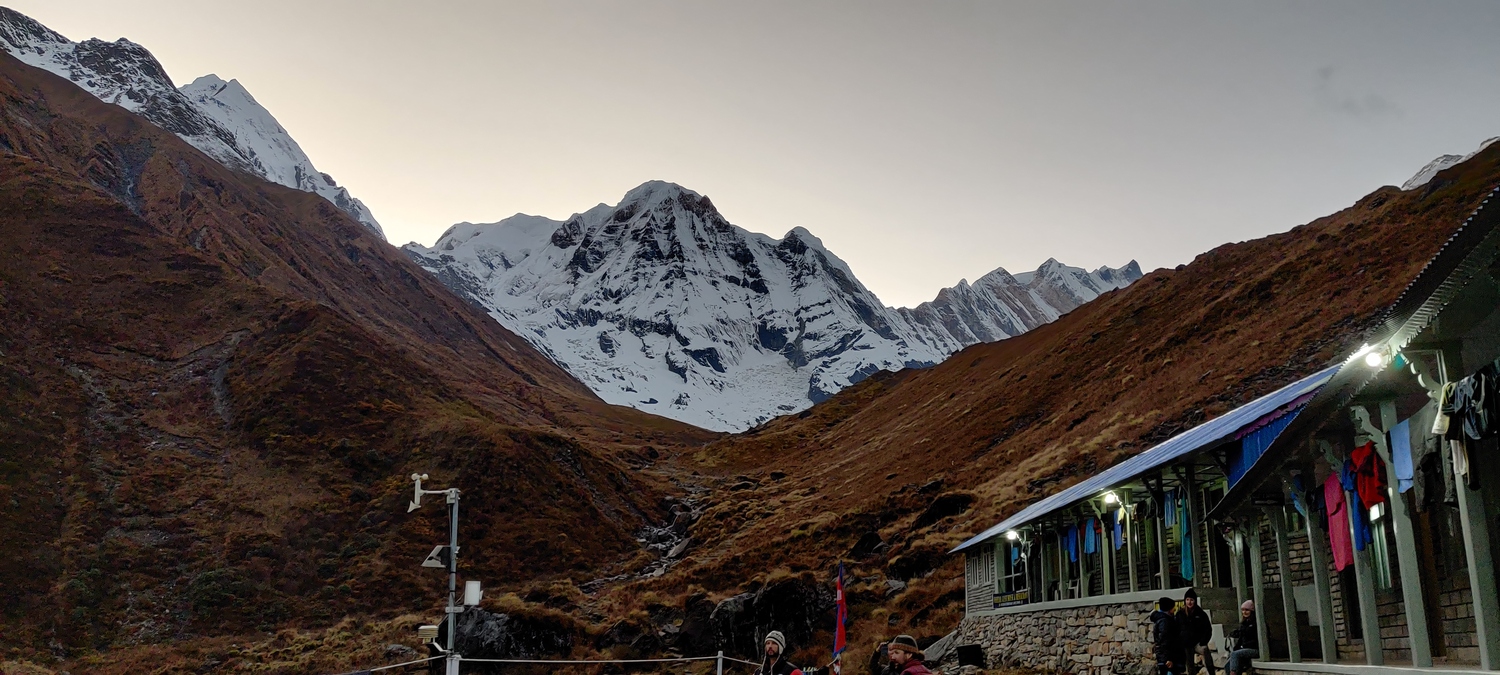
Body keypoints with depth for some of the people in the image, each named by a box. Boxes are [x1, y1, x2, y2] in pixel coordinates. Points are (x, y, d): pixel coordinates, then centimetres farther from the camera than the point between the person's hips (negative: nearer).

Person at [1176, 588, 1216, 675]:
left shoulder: (1201, 614, 2)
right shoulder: (1180, 614, 5)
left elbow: (1208, 629, 2)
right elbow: (1176, 630, 8)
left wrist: (1203, 643, -10)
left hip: (1198, 642, -2)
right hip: (1185, 645, 2)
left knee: (1205, 650, -33)